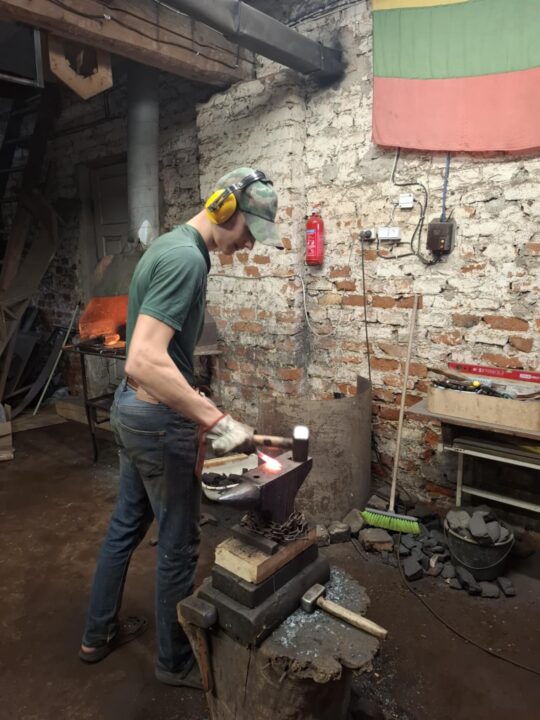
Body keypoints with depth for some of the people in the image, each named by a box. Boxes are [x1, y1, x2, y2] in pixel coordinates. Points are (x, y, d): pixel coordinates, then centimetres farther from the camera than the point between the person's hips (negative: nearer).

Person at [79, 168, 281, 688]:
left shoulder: (170, 244, 10)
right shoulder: (187, 258, -21)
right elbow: (145, 360, -31)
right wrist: (215, 420, -28)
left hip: (131, 409, 10)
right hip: (158, 418, -10)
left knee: (126, 523, 23)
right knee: (178, 544, 8)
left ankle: (98, 634, 42)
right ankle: (176, 660, 31)